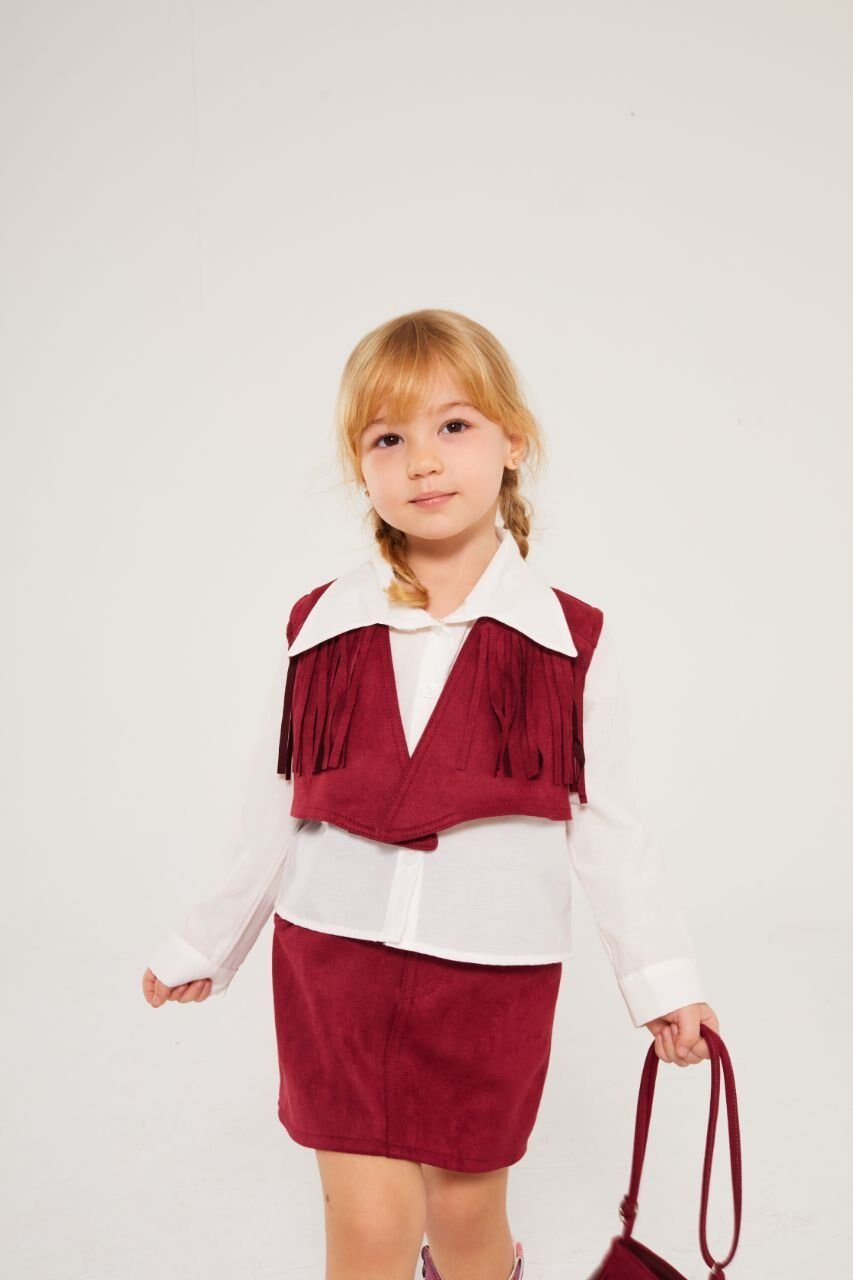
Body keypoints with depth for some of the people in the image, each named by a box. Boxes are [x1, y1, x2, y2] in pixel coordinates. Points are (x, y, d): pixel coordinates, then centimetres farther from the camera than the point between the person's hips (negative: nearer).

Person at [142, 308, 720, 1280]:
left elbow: (609, 828, 0)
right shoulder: (319, 628, -3)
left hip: (494, 975, 0)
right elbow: (272, 811, 7)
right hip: (334, 956, 1)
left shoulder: (571, 643, -6)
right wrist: (205, 948, 15)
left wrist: (662, 980, 2)